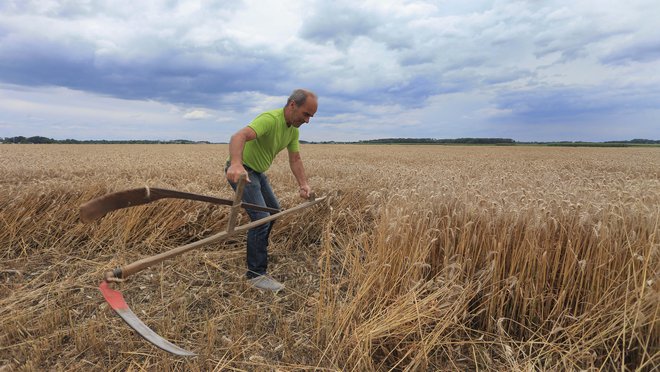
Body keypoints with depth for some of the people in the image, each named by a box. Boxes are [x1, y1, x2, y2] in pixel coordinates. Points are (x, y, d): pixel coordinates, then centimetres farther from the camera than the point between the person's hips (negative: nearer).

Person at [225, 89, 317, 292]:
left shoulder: (294, 130, 1)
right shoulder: (270, 119, -28)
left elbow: (295, 159, 3)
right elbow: (239, 136, -44)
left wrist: (303, 184, -10)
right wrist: (235, 164, -62)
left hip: (257, 171, 10)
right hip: (240, 171, -10)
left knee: (274, 210, 21)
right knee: (261, 218, -16)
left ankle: (258, 248, 42)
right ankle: (256, 273, -4)